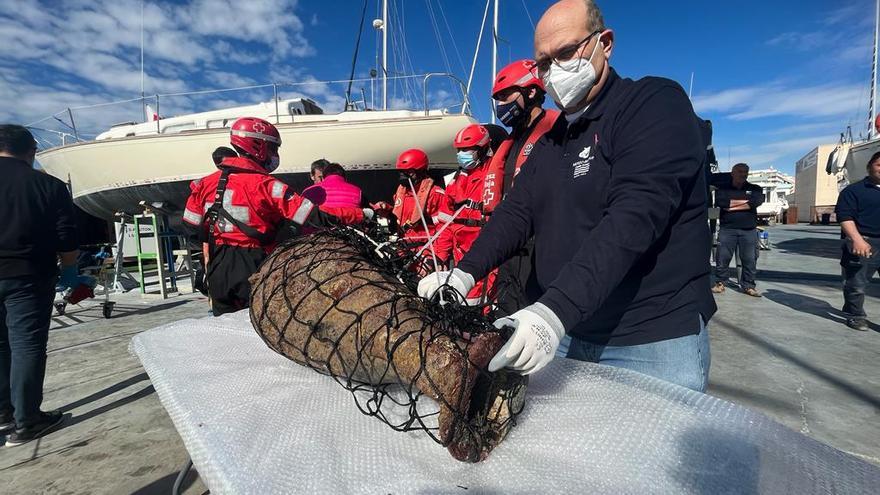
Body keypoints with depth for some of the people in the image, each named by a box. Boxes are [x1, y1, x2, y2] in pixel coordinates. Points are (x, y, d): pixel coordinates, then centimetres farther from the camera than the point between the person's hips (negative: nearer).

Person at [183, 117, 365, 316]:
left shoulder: (207, 183, 2)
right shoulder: (265, 185, -17)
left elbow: (192, 227, 7)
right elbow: (313, 216, -22)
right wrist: (360, 214, -19)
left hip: (219, 271, 6)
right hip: (254, 269, -5)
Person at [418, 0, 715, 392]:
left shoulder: (656, 103, -10)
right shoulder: (552, 140, 13)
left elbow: (635, 217, -24)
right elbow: (517, 211, 5)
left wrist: (556, 311, -34)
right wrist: (464, 273, -12)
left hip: (655, 343, -5)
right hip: (567, 336, 6)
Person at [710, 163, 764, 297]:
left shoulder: (755, 189, 11)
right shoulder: (723, 188, 8)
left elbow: (757, 201, -10)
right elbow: (721, 202, -13)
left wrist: (731, 205, -8)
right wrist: (746, 202, -8)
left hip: (749, 230, 1)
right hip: (727, 229, -1)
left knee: (750, 259, 0)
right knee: (722, 257, -2)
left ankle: (748, 286, 9)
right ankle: (720, 283, 8)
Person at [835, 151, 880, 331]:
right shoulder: (854, 190, -1)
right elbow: (845, 216, -10)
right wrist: (857, 239, -22)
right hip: (864, 242, -5)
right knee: (856, 283, 1)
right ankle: (856, 316, 15)